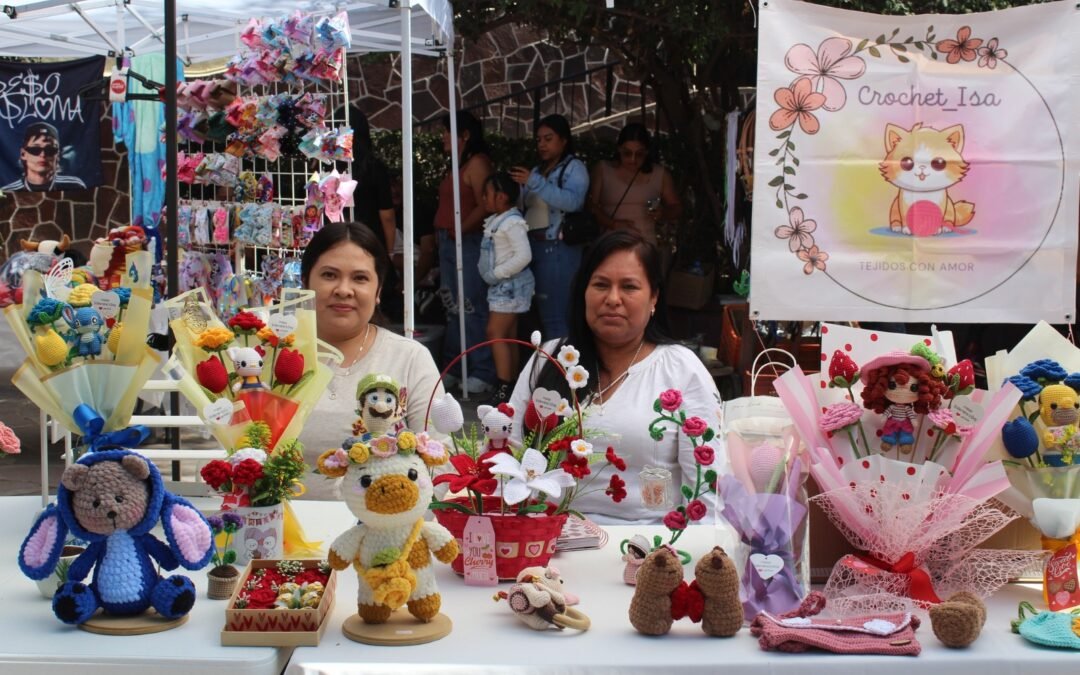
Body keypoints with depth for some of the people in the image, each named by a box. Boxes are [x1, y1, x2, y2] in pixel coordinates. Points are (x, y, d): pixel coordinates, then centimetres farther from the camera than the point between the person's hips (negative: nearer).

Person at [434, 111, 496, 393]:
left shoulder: (477, 162, -9)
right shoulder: (457, 165, 19)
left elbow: (484, 206, -18)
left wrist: (460, 231, -16)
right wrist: (443, 232, 6)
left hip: (468, 243, -10)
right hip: (448, 243, 10)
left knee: (472, 308, -10)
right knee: (453, 309, 14)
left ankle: (483, 372, -7)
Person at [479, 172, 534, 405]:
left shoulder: (512, 222, -17)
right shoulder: (495, 221, 12)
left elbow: (523, 255, -25)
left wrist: (497, 273, -20)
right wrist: (491, 275, 8)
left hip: (511, 284, -10)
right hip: (502, 286, 10)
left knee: (496, 333, -13)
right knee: (508, 336, 12)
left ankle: (504, 388, -13)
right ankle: (510, 384, 18)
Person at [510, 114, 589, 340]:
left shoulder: (574, 167, -2)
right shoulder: (537, 170, 20)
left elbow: (573, 201, -21)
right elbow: (523, 205, 14)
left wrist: (534, 183, -26)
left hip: (558, 248, -7)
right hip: (533, 246, 7)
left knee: (555, 315, -8)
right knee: (544, 312, 11)